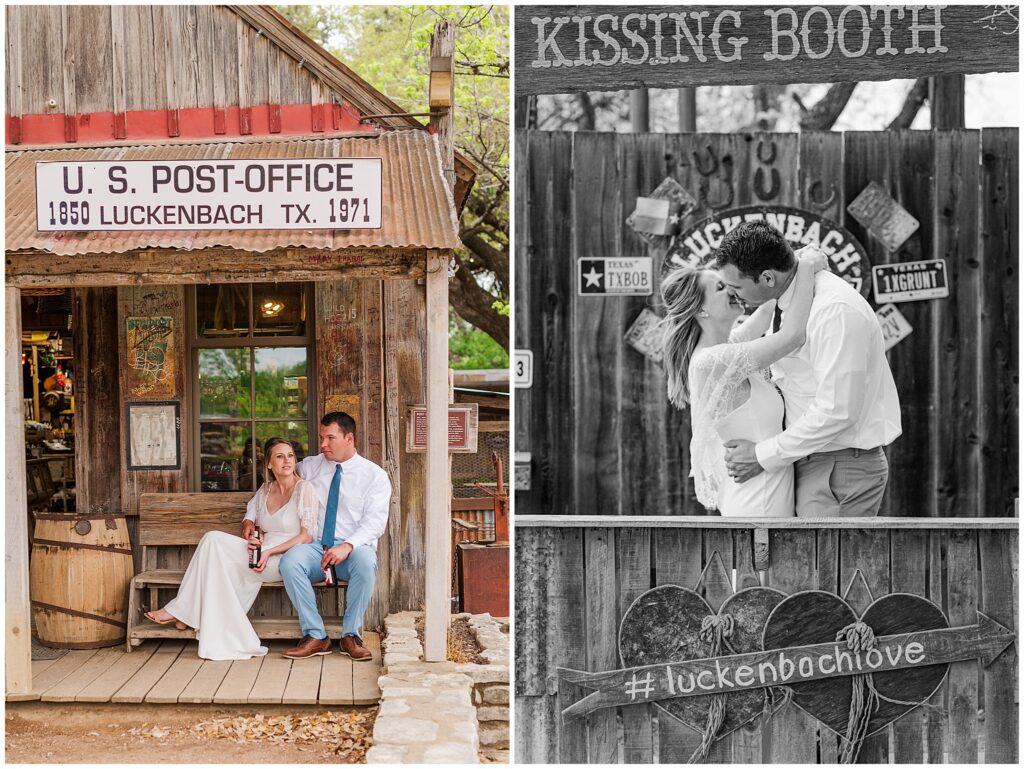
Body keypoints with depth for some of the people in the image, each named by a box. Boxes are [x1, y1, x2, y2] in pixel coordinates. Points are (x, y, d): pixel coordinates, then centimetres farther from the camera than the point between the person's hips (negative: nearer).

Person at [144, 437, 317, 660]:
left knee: (214, 540, -19)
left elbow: (307, 536, -8)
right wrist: (251, 536, -5)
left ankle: (180, 611, -12)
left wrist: (269, 551, -17)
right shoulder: (265, 490, 16)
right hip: (261, 557, 6)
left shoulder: (304, 488, -3)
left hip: (284, 560, -6)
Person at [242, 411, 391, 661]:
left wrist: (348, 546, -27)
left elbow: (375, 521, -9)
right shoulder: (309, 467, 14)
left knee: (365, 560, -38)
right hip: (315, 547, 3)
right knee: (290, 562, -31)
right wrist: (250, 518, 8)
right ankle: (315, 636, -22)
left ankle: (351, 635, -22)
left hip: (354, 549, -3)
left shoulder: (374, 475, 3)